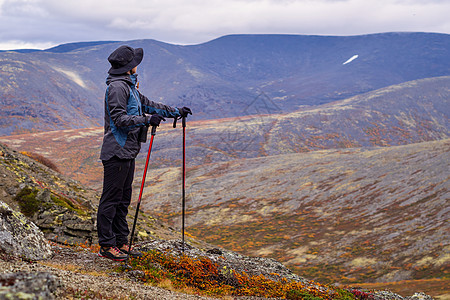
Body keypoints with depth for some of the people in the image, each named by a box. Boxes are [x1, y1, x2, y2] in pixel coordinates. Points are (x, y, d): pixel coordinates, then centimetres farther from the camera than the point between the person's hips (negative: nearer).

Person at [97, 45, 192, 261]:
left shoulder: (128, 86, 18)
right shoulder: (117, 87, -14)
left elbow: (147, 104, 25)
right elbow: (119, 119, -21)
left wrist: (176, 112, 26)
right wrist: (147, 119, -24)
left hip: (127, 151, 10)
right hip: (117, 151, -10)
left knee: (123, 197, 13)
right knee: (111, 198, -5)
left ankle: (121, 242, 20)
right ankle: (106, 245, 1)